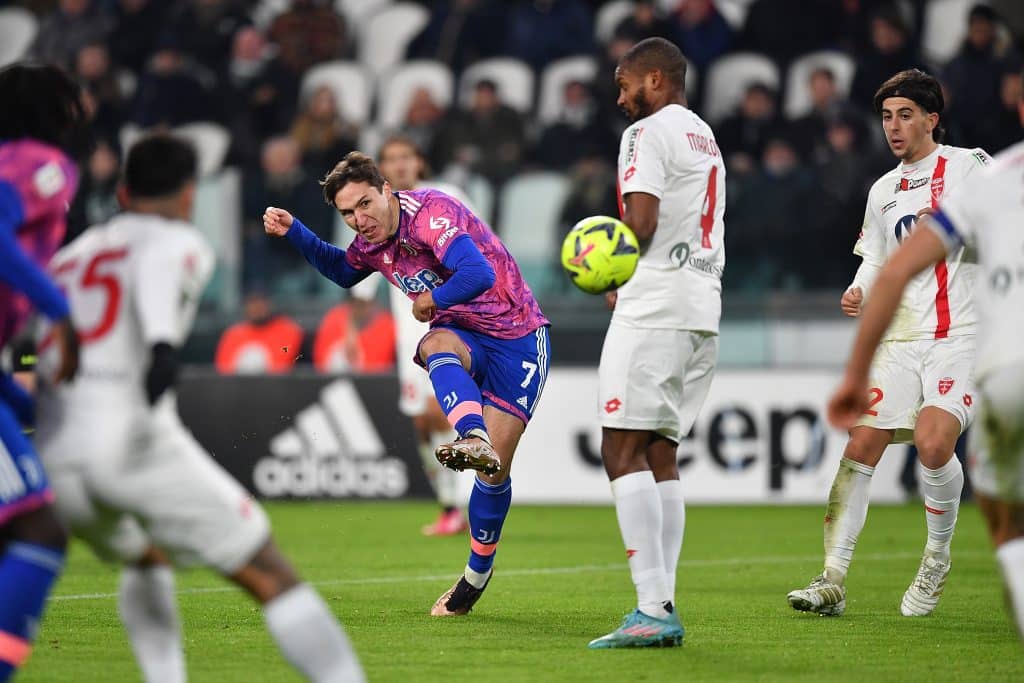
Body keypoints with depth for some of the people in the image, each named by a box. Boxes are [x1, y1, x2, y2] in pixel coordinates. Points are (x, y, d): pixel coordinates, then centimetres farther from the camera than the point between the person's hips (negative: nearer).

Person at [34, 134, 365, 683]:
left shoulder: (70, 256, 27)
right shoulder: (181, 243, 7)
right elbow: (157, 268, -16)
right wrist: (162, 342, -32)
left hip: (55, 456, 6)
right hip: (135, 441, -6)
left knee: (146, 559, 34)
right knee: (269, 575, 2)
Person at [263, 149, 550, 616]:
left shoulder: (431, 213, -23)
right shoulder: (372, 239, 2)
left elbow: (478, 274, -36)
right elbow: (343, 271, 28)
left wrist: (432, 301, -18)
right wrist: (293, 232, 16)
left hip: (517, 339, -5)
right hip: (463, 335, 5)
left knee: (495, 466, -7)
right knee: (437, 347, -35)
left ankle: (477, 574, 10)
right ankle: (473, 439, -56)